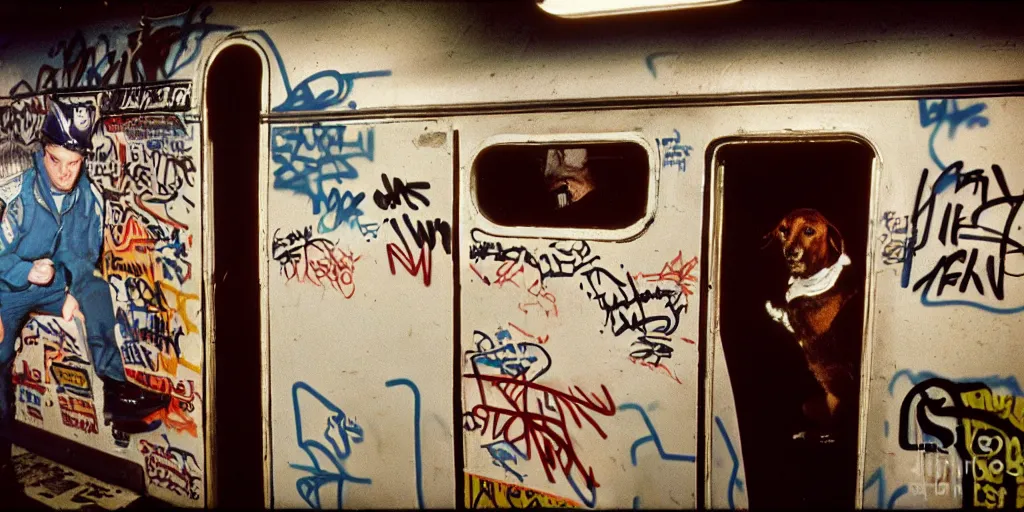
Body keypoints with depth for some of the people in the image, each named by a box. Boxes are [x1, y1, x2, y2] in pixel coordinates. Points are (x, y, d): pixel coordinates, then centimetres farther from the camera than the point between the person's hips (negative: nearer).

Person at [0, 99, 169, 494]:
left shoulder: (87, 199, -7)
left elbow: (87, 255, 0)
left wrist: (73, 294, -16)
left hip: (56, 286, 3)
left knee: (97, 289, -25)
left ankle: (114, 388, -25)